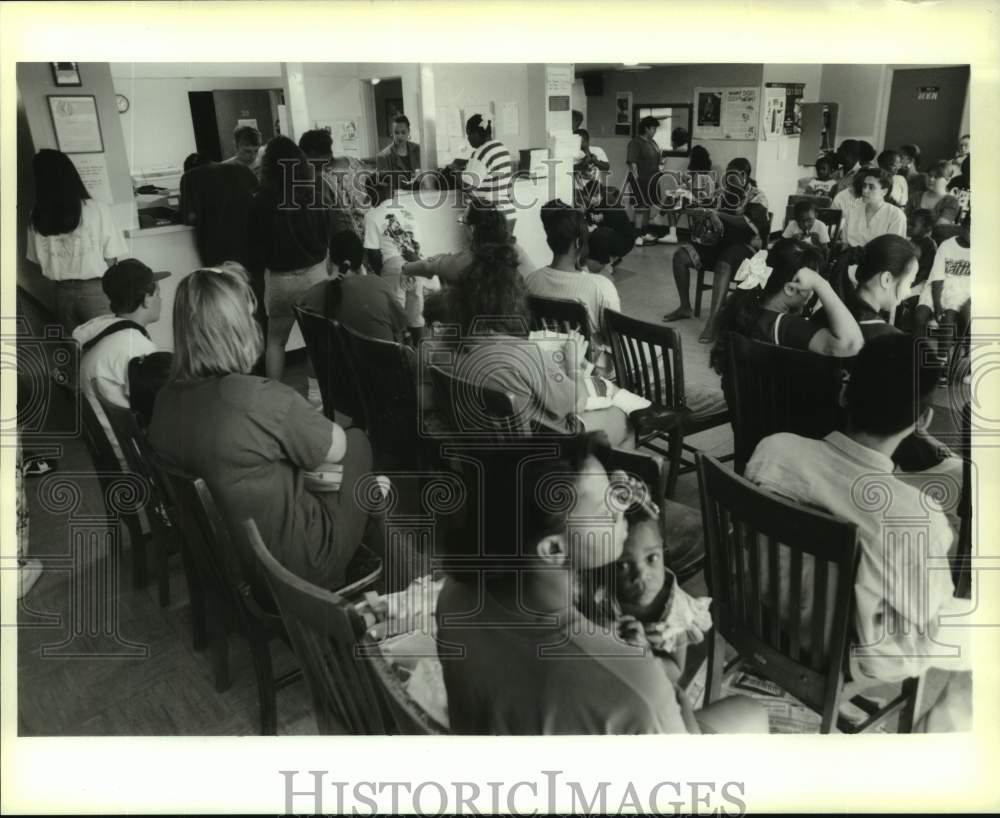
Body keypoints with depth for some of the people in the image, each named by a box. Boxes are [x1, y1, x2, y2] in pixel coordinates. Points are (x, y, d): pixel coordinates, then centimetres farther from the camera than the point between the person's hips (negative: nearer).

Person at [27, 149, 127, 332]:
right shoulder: (98, 209, -12)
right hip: (95, 290, -3)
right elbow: (111, 258, -9)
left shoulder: (36, 219, -2)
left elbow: (38, 260, 4)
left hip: (62, 293, 3)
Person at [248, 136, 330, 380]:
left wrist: (260, 272, 12)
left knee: (275, 339, 13)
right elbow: (328, 234, 6)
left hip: (279, 277, -1)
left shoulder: (262, 200, -10)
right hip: (315, 272, 2)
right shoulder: (315, 191, -4)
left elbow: (257, 243, -4)